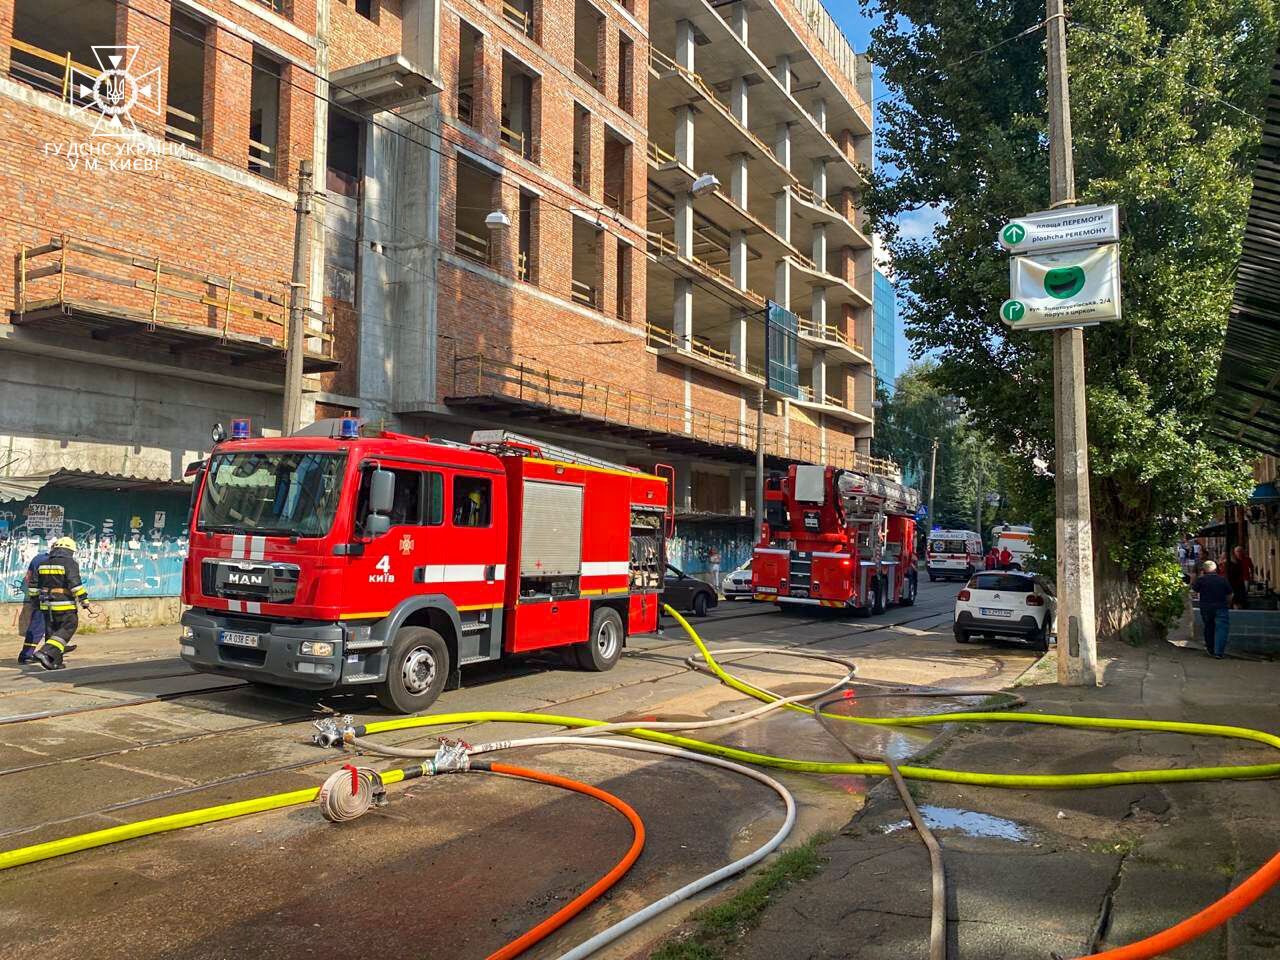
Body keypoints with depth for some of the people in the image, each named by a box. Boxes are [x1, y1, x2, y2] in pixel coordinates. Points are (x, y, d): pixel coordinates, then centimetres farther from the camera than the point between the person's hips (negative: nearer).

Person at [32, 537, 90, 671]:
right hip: (64, 605, -7)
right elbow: (75, 584, -17)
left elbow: (36, 585, 19)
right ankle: (45, 652, -18)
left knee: (52, 631, 12)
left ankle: (54, 663, 13)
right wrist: (84, 600, -13)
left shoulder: (43, 565, 12)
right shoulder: (69, 563, -9)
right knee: (67, 629, -2)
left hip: (47, 605, 7)